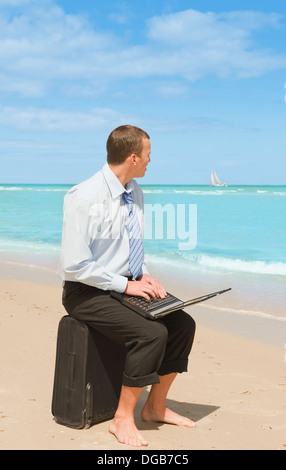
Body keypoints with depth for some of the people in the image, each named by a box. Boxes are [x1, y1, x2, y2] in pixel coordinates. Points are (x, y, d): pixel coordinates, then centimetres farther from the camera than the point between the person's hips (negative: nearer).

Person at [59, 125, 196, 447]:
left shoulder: (135, 193, 5)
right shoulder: (83, 198, -21)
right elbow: (74, 264, -23)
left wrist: (144, 275, 0)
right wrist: (126, 285, -20)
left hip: (128, 285, 8)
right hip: (87, 293, -8)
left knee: (183, 324, -6)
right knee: (152, 333, -27)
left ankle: (156, 407, 11)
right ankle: (122, 419, -10)